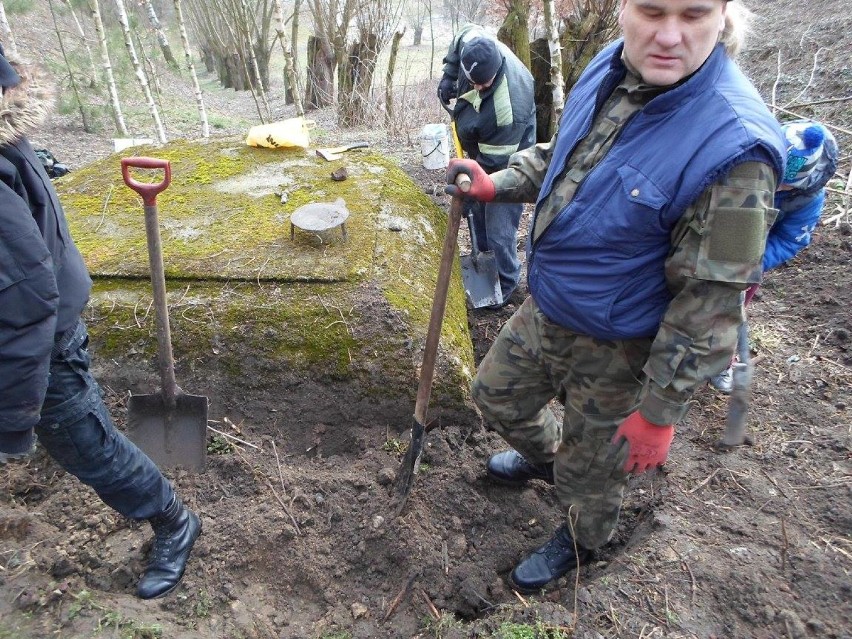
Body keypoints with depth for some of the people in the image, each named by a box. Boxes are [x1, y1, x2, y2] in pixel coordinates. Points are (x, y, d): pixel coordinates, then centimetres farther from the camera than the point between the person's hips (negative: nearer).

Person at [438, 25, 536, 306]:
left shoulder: (509, 105, -41)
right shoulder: (475, 45, -20)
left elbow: (494, 161, -31)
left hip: (505, 166, -8)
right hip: (480, 153, 8)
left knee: (499, 231, -5)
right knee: (479, 215, 21)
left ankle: (505, 282, 18)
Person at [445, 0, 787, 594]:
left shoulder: (733, 145, -29)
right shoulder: (610, 68, -7)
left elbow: (709, 301, -25)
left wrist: (659, 413, -19)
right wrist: (496, 184, -2)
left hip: (614, 352, -7)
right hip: (542, 312, 7)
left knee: (590, 468, 17)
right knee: (497, 393, 27)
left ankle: (580, 541, 52)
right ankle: (544, 456, 60)